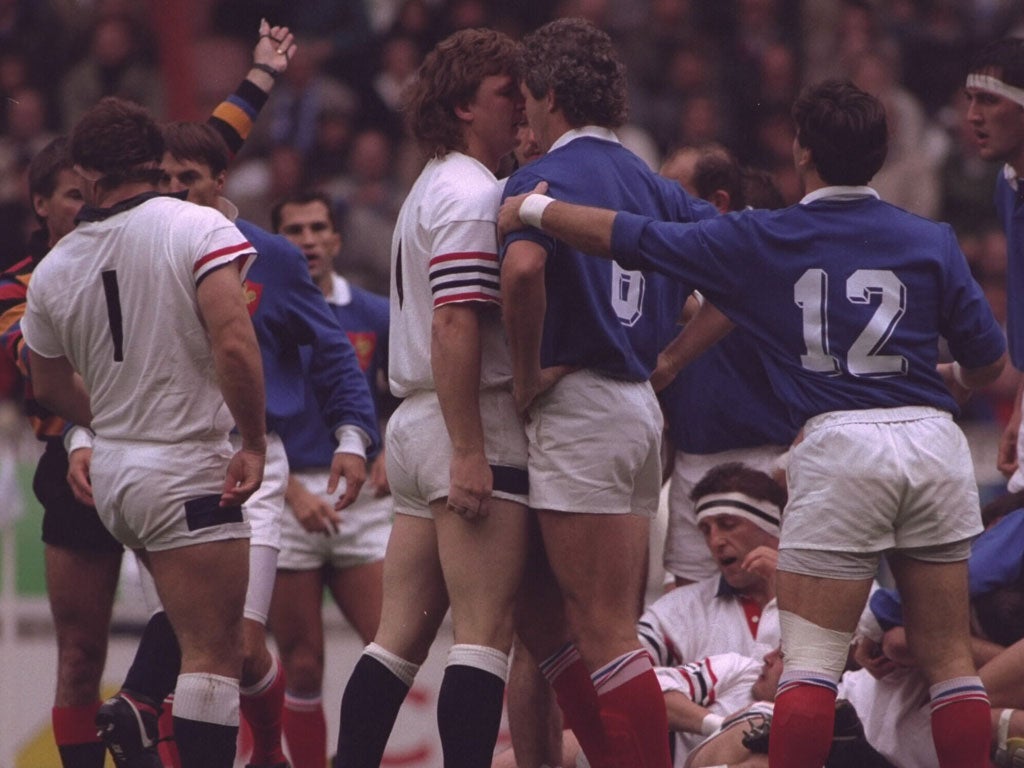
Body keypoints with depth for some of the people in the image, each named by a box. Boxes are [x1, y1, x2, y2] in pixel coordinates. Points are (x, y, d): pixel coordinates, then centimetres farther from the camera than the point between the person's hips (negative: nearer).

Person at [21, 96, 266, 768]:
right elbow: (234, 344, -24)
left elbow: (51, 387, 19)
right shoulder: (198, 229, -11)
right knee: (215, 653, -5)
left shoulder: (54, 270, 4)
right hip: (186, 470, -6)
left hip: (110, 471, 6)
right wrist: (254, 443, -13)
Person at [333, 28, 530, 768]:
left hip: (416, 426, 10)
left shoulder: (432, 188, 21)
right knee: (486, 636, -11)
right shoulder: (474, 195, -11)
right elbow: (455, 325, -20)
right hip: (475, 427, -10)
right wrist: (468, 452, -23)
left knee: (400, 636, 7)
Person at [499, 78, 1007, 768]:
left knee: (810, 660, -1)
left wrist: (531, 208, 23)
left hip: (839, 444, -3)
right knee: (949, 660, 8)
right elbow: (991, 361, 13)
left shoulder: (761, 240, 3)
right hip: (933, 438, 3)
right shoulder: (931, 242, 7)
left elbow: (626, 237, 6)